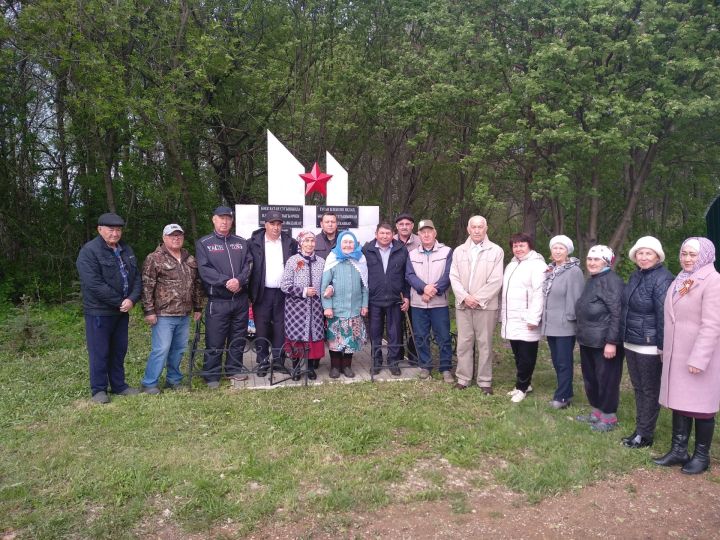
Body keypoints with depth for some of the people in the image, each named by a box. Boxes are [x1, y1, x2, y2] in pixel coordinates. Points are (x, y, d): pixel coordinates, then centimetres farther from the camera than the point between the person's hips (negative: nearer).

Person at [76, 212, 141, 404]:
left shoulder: (126, 250, 10)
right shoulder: (89, 251, -12)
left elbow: (136, 277, 8)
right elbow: (94, 284, -20)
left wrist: (132, 299, -10)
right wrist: (120, 302, -17)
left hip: (122, 311, 7)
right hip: (99, 312, -7)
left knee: (119, 350, 15)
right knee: (99, 352, 2)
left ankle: (119, 385, 27)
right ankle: (99, 390, 15)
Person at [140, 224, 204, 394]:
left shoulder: (190, 260, 13)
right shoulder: (154, 258, -6)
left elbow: (197, 284, 18)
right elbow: (147, 287, -10)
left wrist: (198, 308, 15)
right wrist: (149, 311, -14)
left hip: (184, 315, 6)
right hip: (163, 314, -6)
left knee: (179, 349, 12)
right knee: (161, 349, -5)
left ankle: (174, 380, 26)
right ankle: (149, 383, 8)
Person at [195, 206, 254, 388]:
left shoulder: (241, 242, 12)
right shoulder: (203, 243, 2)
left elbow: (248, 265, 3)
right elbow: (204, 269, -9)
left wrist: (239, 280, -16)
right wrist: (226, 281, -19)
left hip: (240, 298, 4)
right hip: (217, 300, -3)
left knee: (238, 338, 12)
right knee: (215, 341, 0)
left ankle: (234, 369, 26)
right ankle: (212, 375, 11)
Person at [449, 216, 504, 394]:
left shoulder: (496, 251, 0)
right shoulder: (459, 251, 10)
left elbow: (496, 280, -6)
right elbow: (454, 277, 4)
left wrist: (477, 298, -11)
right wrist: (464, 297, -10)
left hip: (486, 305, -3)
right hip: (463, 304, 3)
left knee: (484, 343, 3)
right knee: (464, 342, 7)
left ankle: (485, 381, 12)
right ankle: (463, 378, 17)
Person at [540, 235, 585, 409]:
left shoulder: (574, 271, -11)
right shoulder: (549, 270, 11)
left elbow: (575, 297, -13)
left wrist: (571, 317, -14)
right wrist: (543, 318, 13)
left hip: (565, 325, -7)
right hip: (550, 323, 7)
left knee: (564, 362, -1)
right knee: (556, 361, 14)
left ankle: (562, 397, 7)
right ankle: (565, 393, 25)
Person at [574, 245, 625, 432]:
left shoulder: (612, 281, -16)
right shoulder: (592, 280, 14)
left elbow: (617, 314, -21)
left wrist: (611, 341, -23)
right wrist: (582, 334, 21)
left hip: (604, 341, -9)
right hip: (589, 340, 9)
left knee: (606, 378, 3)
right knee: (590, 377, 17)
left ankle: (609, 417, 16)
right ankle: (597, 411, 32)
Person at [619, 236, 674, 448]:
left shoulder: (662, 279, -16)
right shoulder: (636, 275, 9)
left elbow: (664, 316, -19)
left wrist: (663, 347, -20)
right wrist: (623, 337, 17)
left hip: (649, 345, -8)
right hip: (631, 342, 8)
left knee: (650, 390, 5)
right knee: (638, 387, 16)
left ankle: (645, 434, 16)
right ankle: (640, 428, 28)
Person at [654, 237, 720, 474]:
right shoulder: (680, 281, 12)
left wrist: (698, 358, -24)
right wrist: (666, 349, 16)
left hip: (698, 356, -7)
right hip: (676, 355, 7)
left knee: (700, 405, 5)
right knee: (679, 402, 13)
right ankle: (678, 450, 24)